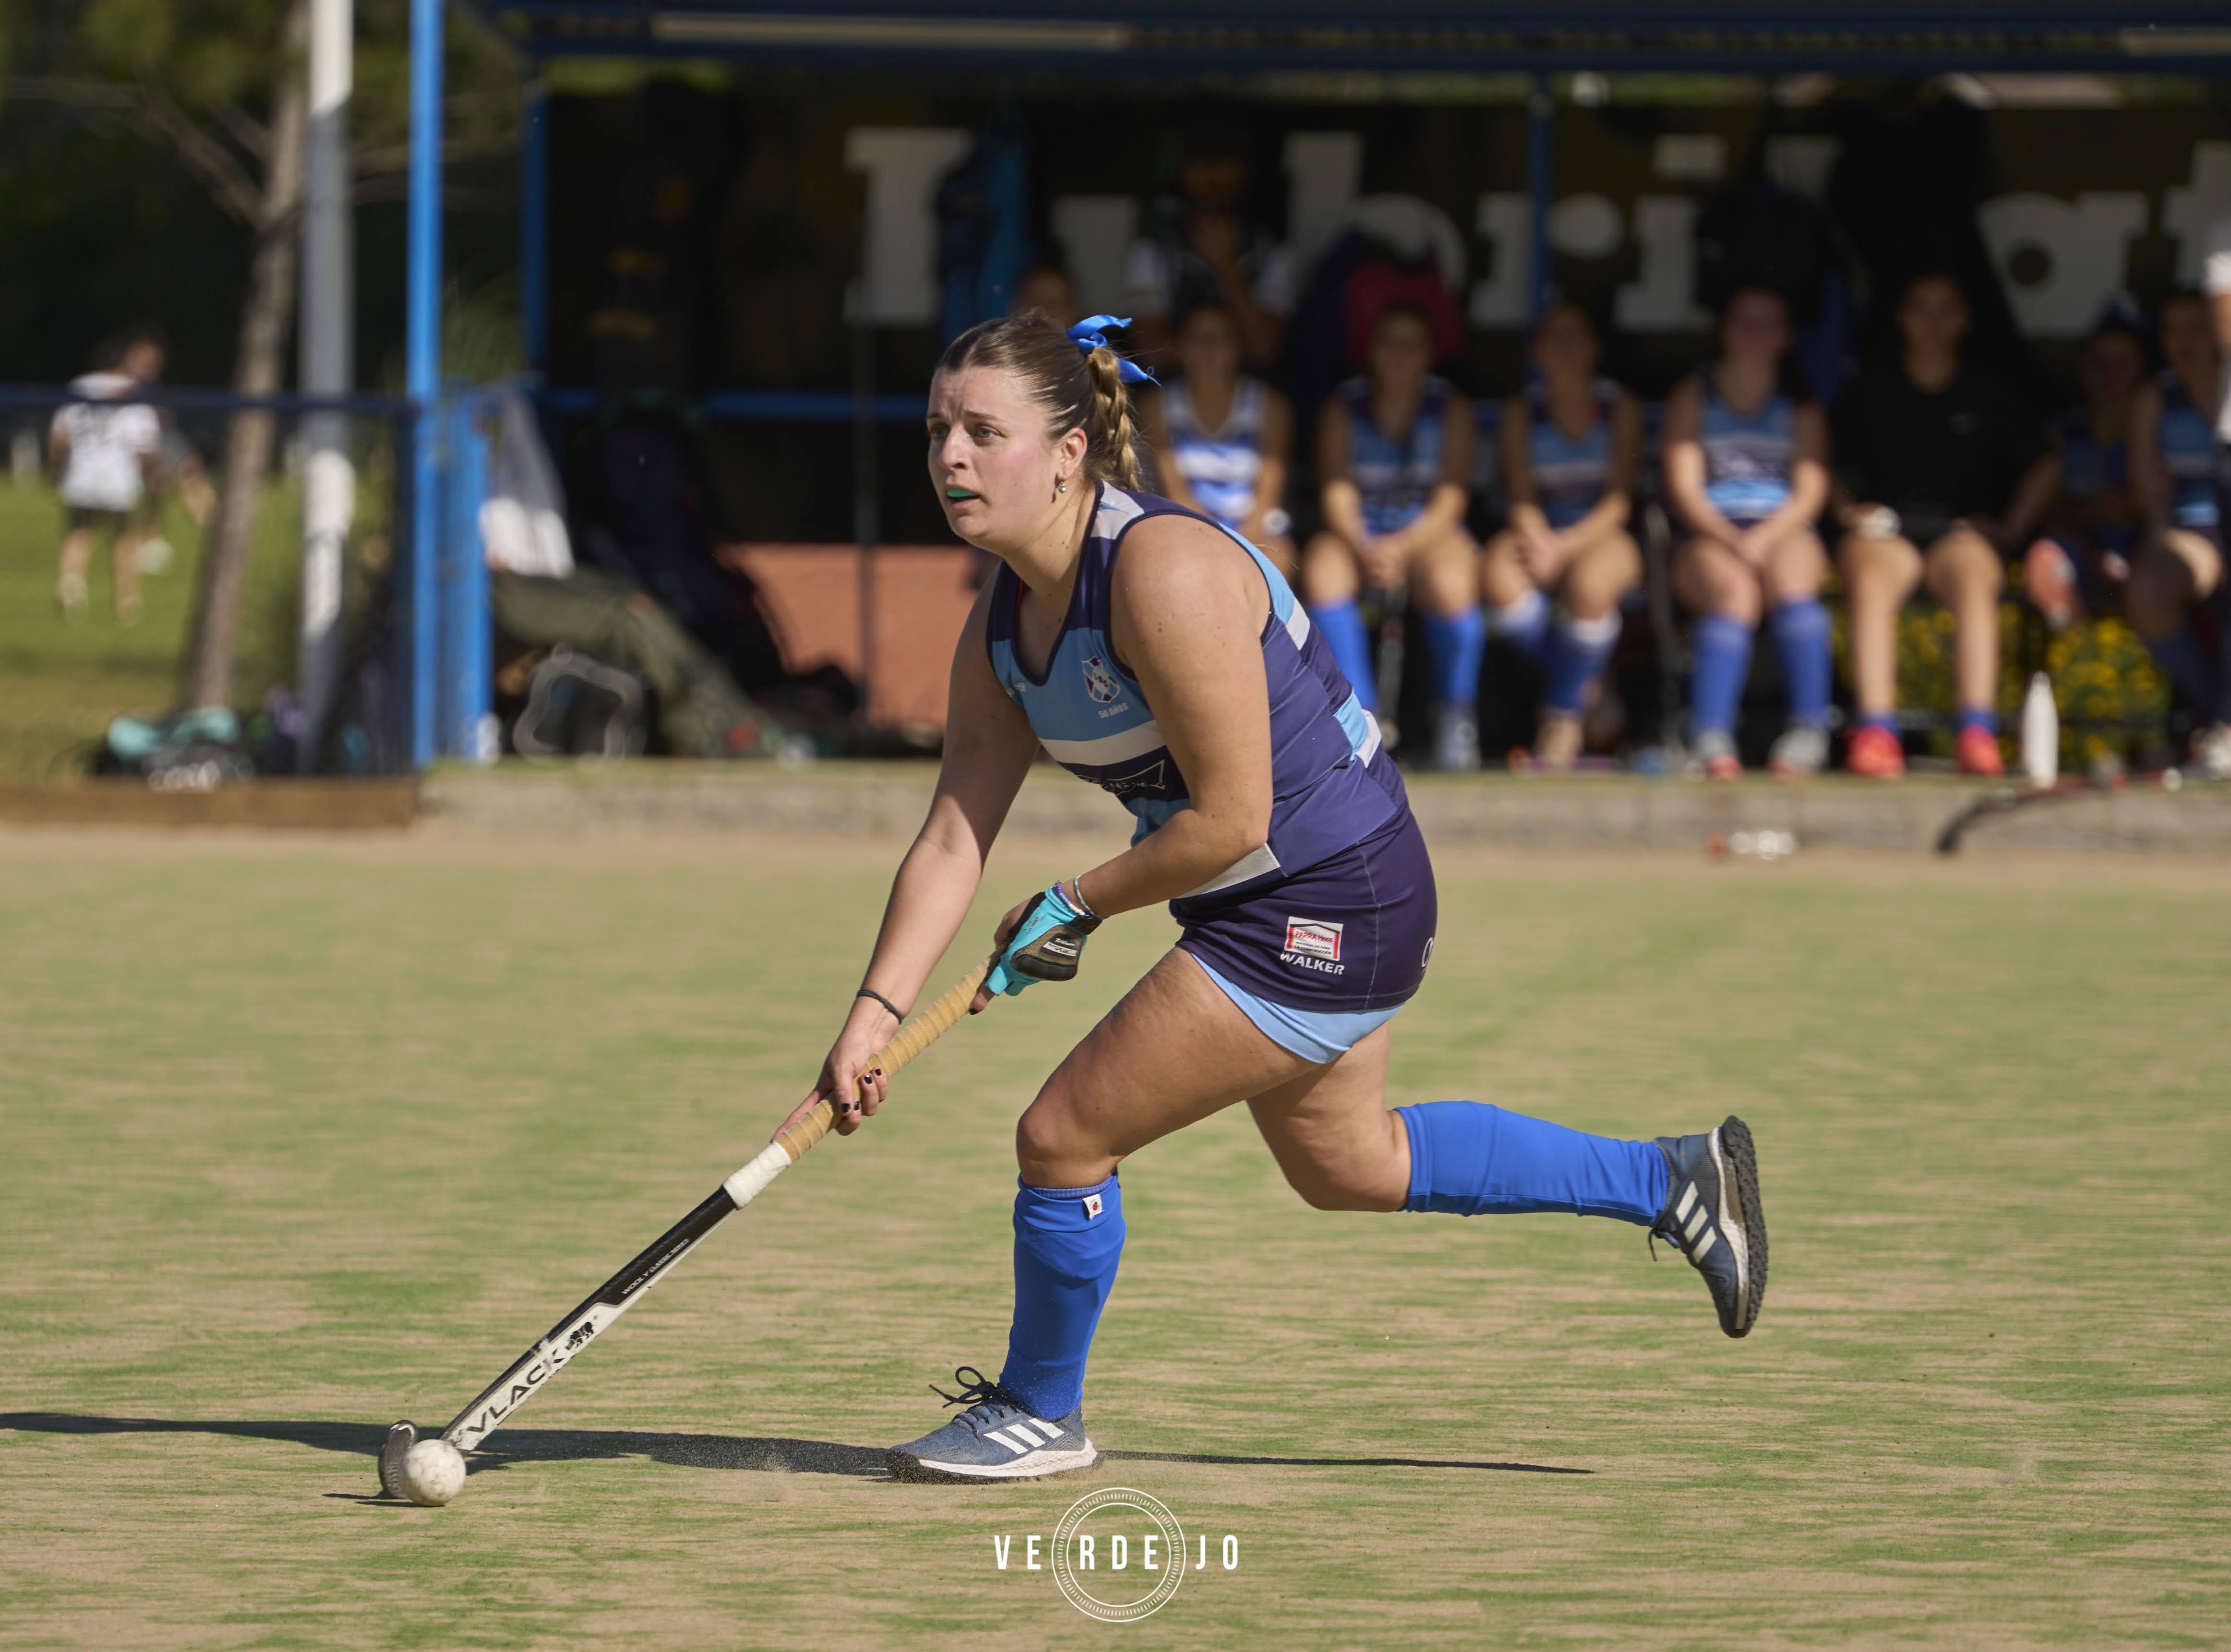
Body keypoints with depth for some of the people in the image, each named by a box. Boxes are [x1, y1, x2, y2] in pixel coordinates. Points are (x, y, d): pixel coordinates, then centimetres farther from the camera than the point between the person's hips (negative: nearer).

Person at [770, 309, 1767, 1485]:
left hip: (1325, 911, -10)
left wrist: (1074, 907, -14)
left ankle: (1038, 1416, 17)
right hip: (1282, 911, 10)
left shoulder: (1164, 573, -28)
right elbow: (953, 837, 1)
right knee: (1350, 1166, 27)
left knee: (1065, 1136, -7)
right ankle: (1673, 1180, 39)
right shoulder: (1001, 625, 0)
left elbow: (1229, 820, -26)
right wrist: (876, 1011, -9)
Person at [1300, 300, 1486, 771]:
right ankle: (1363, 711, -26)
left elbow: (1451, 498, -6)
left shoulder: (1449, 407, 2)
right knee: (1322, 572, -34)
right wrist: (1364, 551, -25)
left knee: (1452, 586, -35)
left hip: (1429, 533, -1)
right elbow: (1337, 493, -5)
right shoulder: (1343, 409, 4)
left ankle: (1456, 717, -12)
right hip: (1358, 534, 1)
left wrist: (1401, 548, -23)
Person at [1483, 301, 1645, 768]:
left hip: (1602, 535, -2)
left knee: (1589, 584, -39)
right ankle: (1582, 680, -9)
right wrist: (1535, 538, -22)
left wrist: (1565, 546, -22)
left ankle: (1565, 713, -17)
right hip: (1542, 533, 2)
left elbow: (1619, 500, -6)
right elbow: (1522, 498, 2)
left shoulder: (1619, 407, 1)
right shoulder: (1522, 411, 7)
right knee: (1499, 580, -34)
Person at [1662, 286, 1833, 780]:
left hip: (1785, 532, 1)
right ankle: (1710, 739, -47)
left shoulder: (1801, 404, 17)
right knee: (1735, 592, -36)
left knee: (1790, 577, -36)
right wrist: (1731, 540, -15)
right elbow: (1683, 487, 3)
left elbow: (1811, 490, 5)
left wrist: (1764, 537, -14)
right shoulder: (1693, 397, 14)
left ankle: (1810, 729, -40)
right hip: (1708, 535, -1)